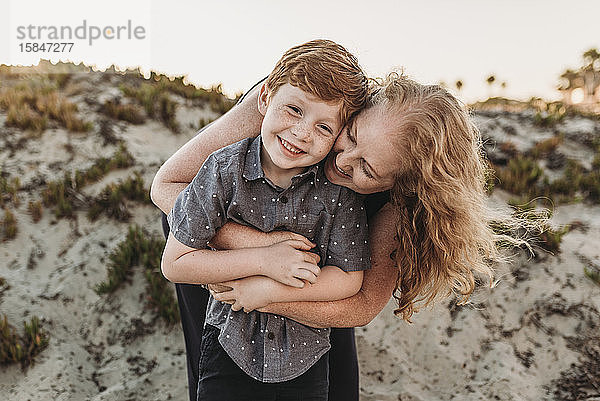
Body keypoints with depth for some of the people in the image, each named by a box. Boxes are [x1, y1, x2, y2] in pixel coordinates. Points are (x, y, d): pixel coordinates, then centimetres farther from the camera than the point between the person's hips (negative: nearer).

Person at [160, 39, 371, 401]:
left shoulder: (339, 189, -19)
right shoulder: (225, 170, -19)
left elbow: (348, 279, -16)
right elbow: (175, 263, -17)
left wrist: (263, 292, -24)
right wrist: (263, 260, -27)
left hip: (305, 354, 1)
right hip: (231, 345, 0)